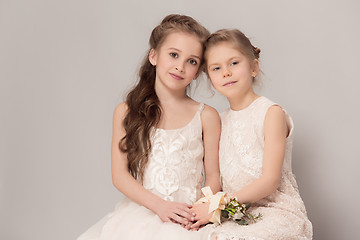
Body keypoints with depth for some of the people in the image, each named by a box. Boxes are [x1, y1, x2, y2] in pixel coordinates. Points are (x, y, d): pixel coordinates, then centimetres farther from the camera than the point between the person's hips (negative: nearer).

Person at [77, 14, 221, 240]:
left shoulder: (206, 117, 5)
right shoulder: (126, 112, 7)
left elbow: (214, 177, 7)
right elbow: (119, 174, 2)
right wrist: (159, 205, -11)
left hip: (187, 220, -2)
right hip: (141, 211, 2)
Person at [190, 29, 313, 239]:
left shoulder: (272, 113, -9)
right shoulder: (223, 120, 11)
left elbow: (270, 181, -14)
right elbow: (220, 177, 12)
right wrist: (204, 207, -8)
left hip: (277, 211, -6)